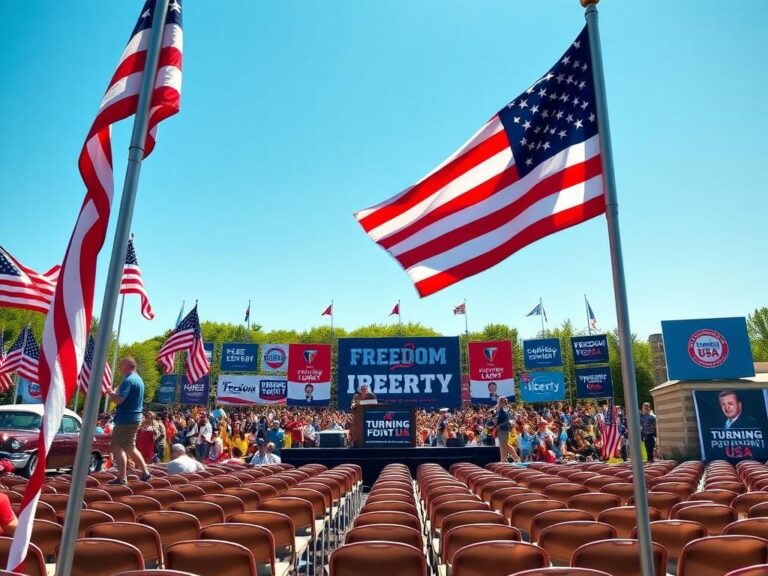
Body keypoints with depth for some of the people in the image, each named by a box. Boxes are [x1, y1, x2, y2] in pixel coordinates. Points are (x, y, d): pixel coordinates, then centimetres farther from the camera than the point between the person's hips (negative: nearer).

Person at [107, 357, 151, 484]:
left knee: (117, 447, -2)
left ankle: (122, 477, -3)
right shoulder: (138, 379, 16)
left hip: (125, 419, -10)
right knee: (130, 447, 18)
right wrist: (114, 394, 12)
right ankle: (145, 472, 20)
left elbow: (119, 399, -24)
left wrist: (110, 393, -6)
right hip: (135, 418, 10)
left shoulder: (128, 380, -16)